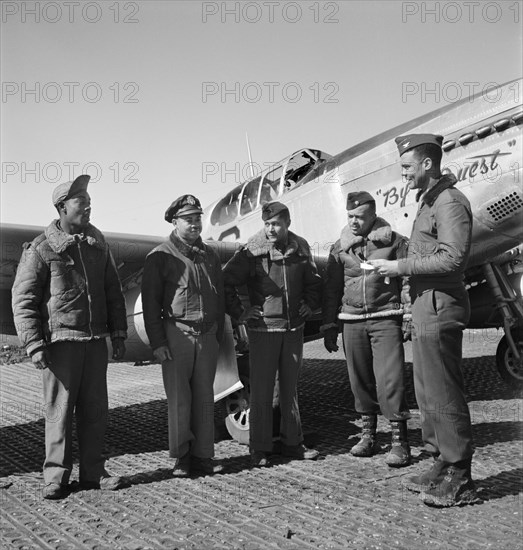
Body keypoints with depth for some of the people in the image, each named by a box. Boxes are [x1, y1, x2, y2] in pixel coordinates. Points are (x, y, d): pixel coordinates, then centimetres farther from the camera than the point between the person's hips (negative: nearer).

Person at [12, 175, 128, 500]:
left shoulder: (98, 244, 11)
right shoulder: (41, 250, -4)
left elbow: (113, 292, 16)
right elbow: (23, 300, -5)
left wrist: (118, 335, 11)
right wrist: (35, 345, -11)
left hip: (96, 341, 5)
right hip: (61, 341, -4)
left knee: (95, 410, 8)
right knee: (60, 411, 1)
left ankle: (93, 473, 19)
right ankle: (56, 477, 14)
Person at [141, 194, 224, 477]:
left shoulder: (210, 256, 14)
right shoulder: (160, 256, -2)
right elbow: (150, 302, -5)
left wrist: (218, 336, 12)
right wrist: (157, 342, -10)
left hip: (207, 336, 5)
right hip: (176, 336, -4)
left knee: (204, 397, 7)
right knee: (179, 399, 0)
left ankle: (202, 456, 16)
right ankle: (181, 457, 13)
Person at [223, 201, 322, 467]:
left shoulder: (300, 248, 5)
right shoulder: (251, 252, -9)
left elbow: (313, 279, 21)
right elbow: (226, 282, -6)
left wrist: (310, 304, 11)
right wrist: (238, 313, -7)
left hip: (294, 328, 4)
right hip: (263, 328, -4)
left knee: (290, 388, 13)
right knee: (261, 391, 0)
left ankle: (292, 443, 24)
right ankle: (260, 449, 11)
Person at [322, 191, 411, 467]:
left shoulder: (394, 241, 1)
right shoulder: (340, 247, 10)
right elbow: (331, 289, 14)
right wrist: (329, 326, 12)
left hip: (385, 318, -3)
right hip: (352, 320, 4)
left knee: (389, 379, -9)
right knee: (360, 381, 10)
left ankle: (399, 440, 1)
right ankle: (368, 435, 24)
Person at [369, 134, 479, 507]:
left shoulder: (449, 201, -11)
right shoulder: (428, 201, 19)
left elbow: (453, 258, -22)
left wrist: (400, 266, -16)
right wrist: (415, 310, 12)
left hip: (440, 309, -10)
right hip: (426, 308, 10)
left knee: (444, 394, -4)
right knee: (428, 393, 15)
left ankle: (460, 480, 6)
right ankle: (442, 465, 26)